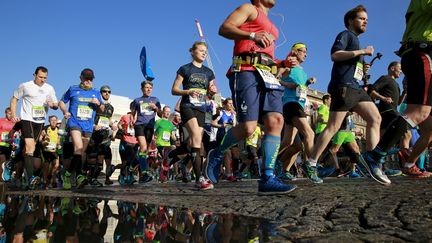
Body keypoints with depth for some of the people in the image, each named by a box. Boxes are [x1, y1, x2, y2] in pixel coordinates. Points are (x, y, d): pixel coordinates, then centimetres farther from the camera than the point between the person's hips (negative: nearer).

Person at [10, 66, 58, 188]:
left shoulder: (49, 88, 7)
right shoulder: (25, 86, -3)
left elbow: (56, 105, 12)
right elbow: (14, 99, 7)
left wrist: (52, 105, -12)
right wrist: (14, 116, -2)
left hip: (40, 121, 4)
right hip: (27, 119, -4)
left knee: (30, 147, 12)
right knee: (29, 145, -17)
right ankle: (30, 177, -24)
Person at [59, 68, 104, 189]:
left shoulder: (96, 93, 14)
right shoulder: (73, 89, 8)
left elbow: (102, 109, 19)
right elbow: (62, 102, 15)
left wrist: (99, 103, -3)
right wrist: (65, 111, -4)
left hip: (88, 126, 4)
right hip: (75, 123, -4)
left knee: (82, 151, 6)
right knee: (78, 147, -22)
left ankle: (68, 173, 18)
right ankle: (79, 175, -22)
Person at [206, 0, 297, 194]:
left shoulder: (271, 26, 35)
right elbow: (224, 28, -5)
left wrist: (283, 63, 17)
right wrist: (253, 36, -21)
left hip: (267, 76, 8)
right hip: (246, 72, -8)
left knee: (276, 121, -13)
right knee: (248, 128, -17)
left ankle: (267, 179, -14)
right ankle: (217, 155, 11)